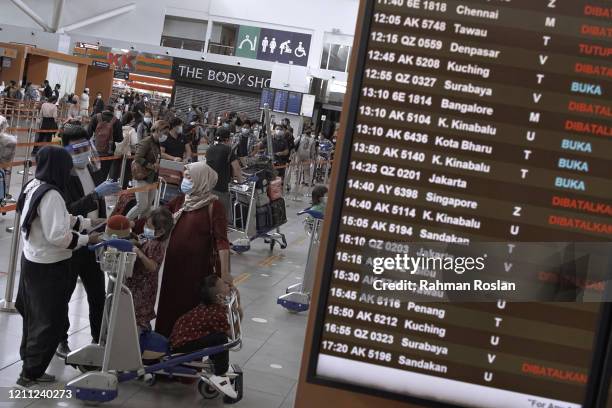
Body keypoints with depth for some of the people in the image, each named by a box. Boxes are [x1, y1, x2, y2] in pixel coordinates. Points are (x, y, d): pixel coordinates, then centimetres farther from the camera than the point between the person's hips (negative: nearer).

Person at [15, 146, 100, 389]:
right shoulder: (51, 195, -23)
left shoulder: (34, 186, 7)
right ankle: (29, 376, 10)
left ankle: (31, 370, 32)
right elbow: (58, 235, -26)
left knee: (35, 318, 19)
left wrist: (90, 223, 12)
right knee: (50, 322, 2)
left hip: (33, 260, 10)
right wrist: (86, 239, -13)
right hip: (49, 267, -10)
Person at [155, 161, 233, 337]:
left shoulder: (213, 205, -11)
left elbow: (221, 240, -17)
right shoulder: (180, 201, 7)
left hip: (198, 268, -6)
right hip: (174, 265, 6)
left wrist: (225, 272, -25)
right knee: (170, 306, 14)